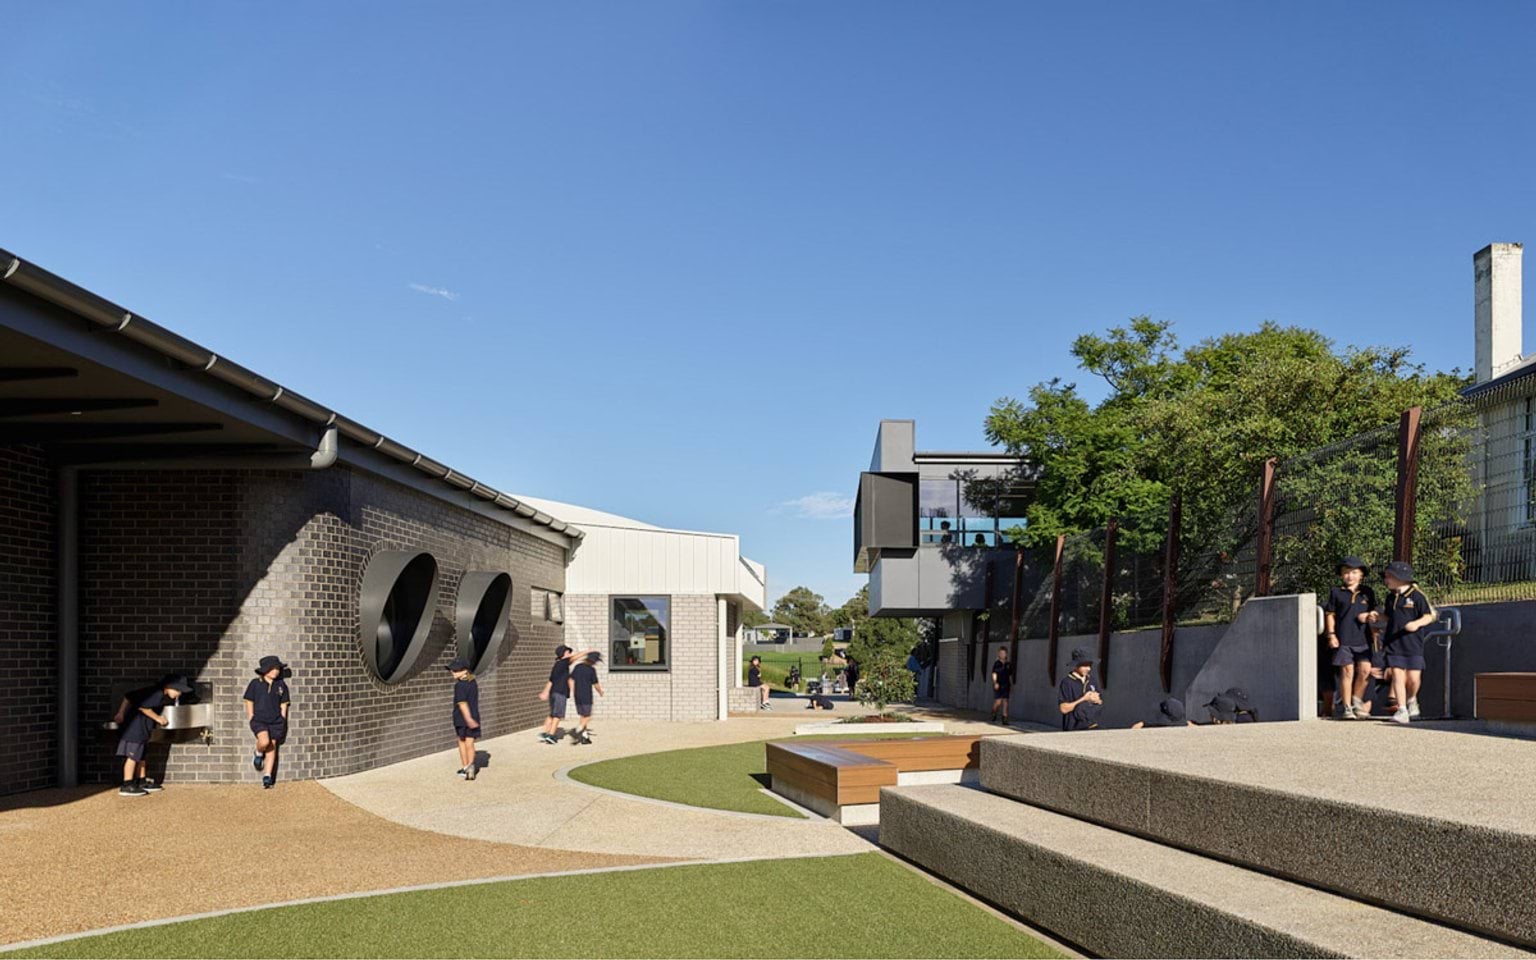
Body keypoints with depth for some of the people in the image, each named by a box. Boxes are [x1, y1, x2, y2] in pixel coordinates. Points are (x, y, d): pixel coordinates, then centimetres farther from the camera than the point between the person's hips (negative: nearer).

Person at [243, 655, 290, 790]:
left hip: (275, 721, 3)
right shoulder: (255, 684, 0)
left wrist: (282, 722, 5)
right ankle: (258, 754, 9)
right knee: (264, 741, -26)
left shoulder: (281, 685, 5)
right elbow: (249, 703, 6)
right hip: (259, 719, -2)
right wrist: (251, 720, 0)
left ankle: (267, 778, 7)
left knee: (272, 747, 1)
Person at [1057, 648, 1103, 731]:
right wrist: (1084, 699, -15)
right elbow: (1063, 708, -13)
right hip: (1074, 729, -6)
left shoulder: (1091, 681, 9)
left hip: (1093, 727, 6)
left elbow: (1101, 704, 17)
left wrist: (1097, 700, -7)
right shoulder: (1067, 682, -8)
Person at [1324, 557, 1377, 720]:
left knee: (1365, 669, -6)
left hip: (1363, 638, 2)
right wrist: (1331, 634, -2)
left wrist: (1368, 616, -4)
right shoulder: (1336, 592, 5)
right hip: (1343, 639, -2)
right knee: (1347, 671, -3)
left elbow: (1373, 612, 20)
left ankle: (1356, 699, 17)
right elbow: (1330, 614, 6)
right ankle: (1346, 707, 5)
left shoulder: (1368, 592, 11)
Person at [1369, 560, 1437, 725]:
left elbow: (1429, 616, -5)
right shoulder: (1391, 597, 12)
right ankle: (1402, 710, -3)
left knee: (1413, 678, -3)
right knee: (1397, 675, -5)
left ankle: (1411, 699, 29)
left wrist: (1417, 623, -22)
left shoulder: (1416, 596, -6)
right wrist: (1378, 616, 7)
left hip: (1413, 643, -4)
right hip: (1394, 643, 4)